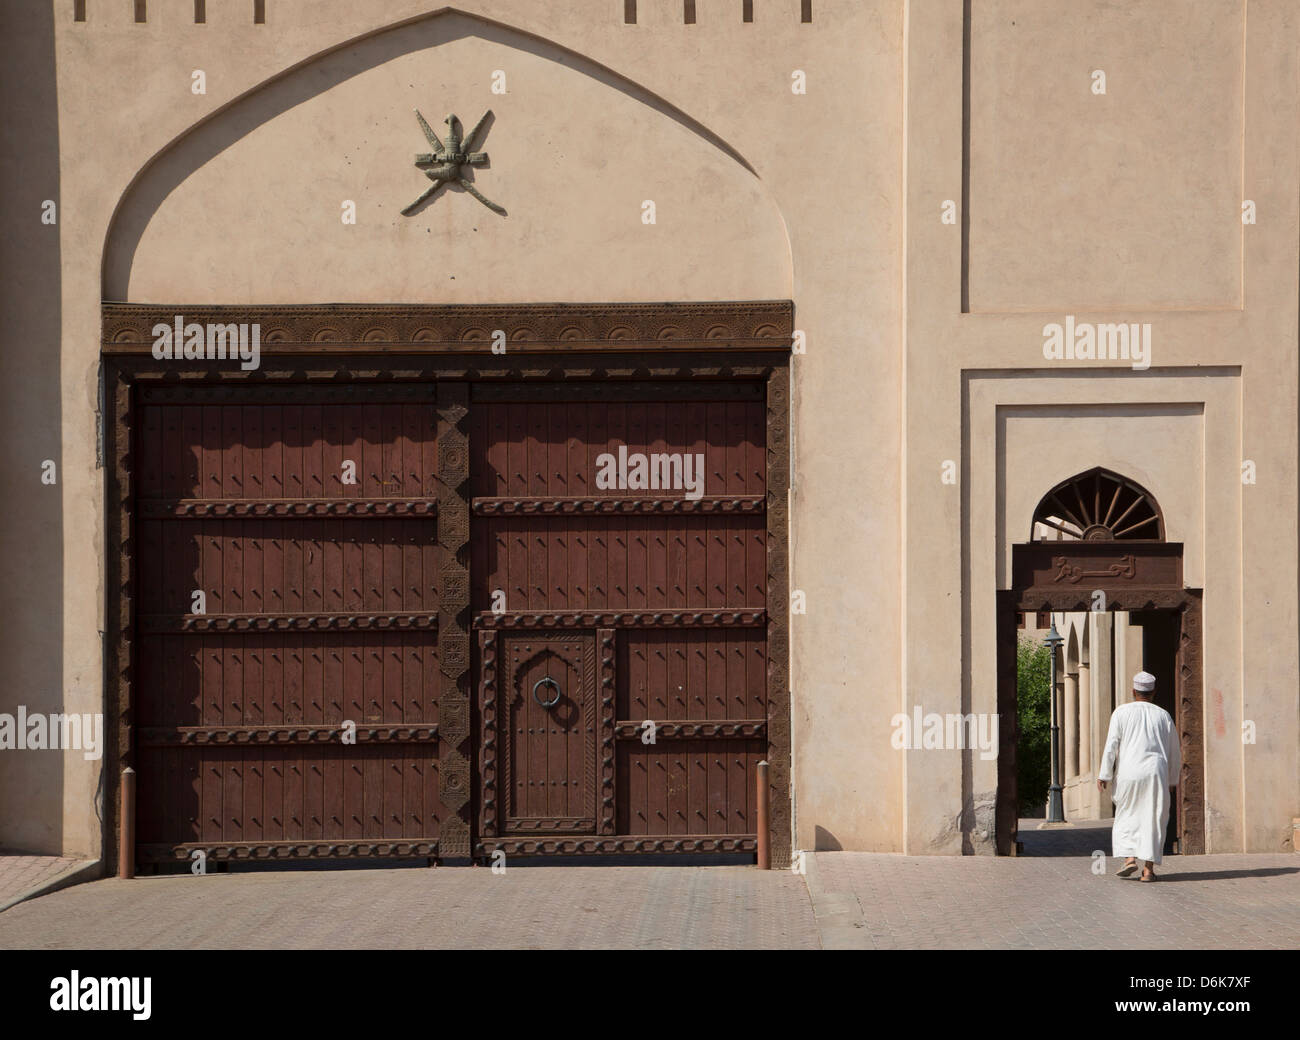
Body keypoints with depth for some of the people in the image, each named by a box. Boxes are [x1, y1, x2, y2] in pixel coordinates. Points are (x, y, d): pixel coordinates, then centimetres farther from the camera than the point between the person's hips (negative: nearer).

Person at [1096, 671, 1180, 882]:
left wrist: (1104, 775, -1)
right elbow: (1174, 753, 14)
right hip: (1156, 774, 1)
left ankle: (1129, 858, -2)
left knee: (1126, 816, 13)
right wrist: (1171, 780, 24)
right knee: (1153, 819, 5)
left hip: (1129, 772, -1)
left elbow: (1111, 745, -4)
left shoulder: (1122, 712, 2)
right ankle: (1148, 868, 0)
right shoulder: (1163, 716, 9)